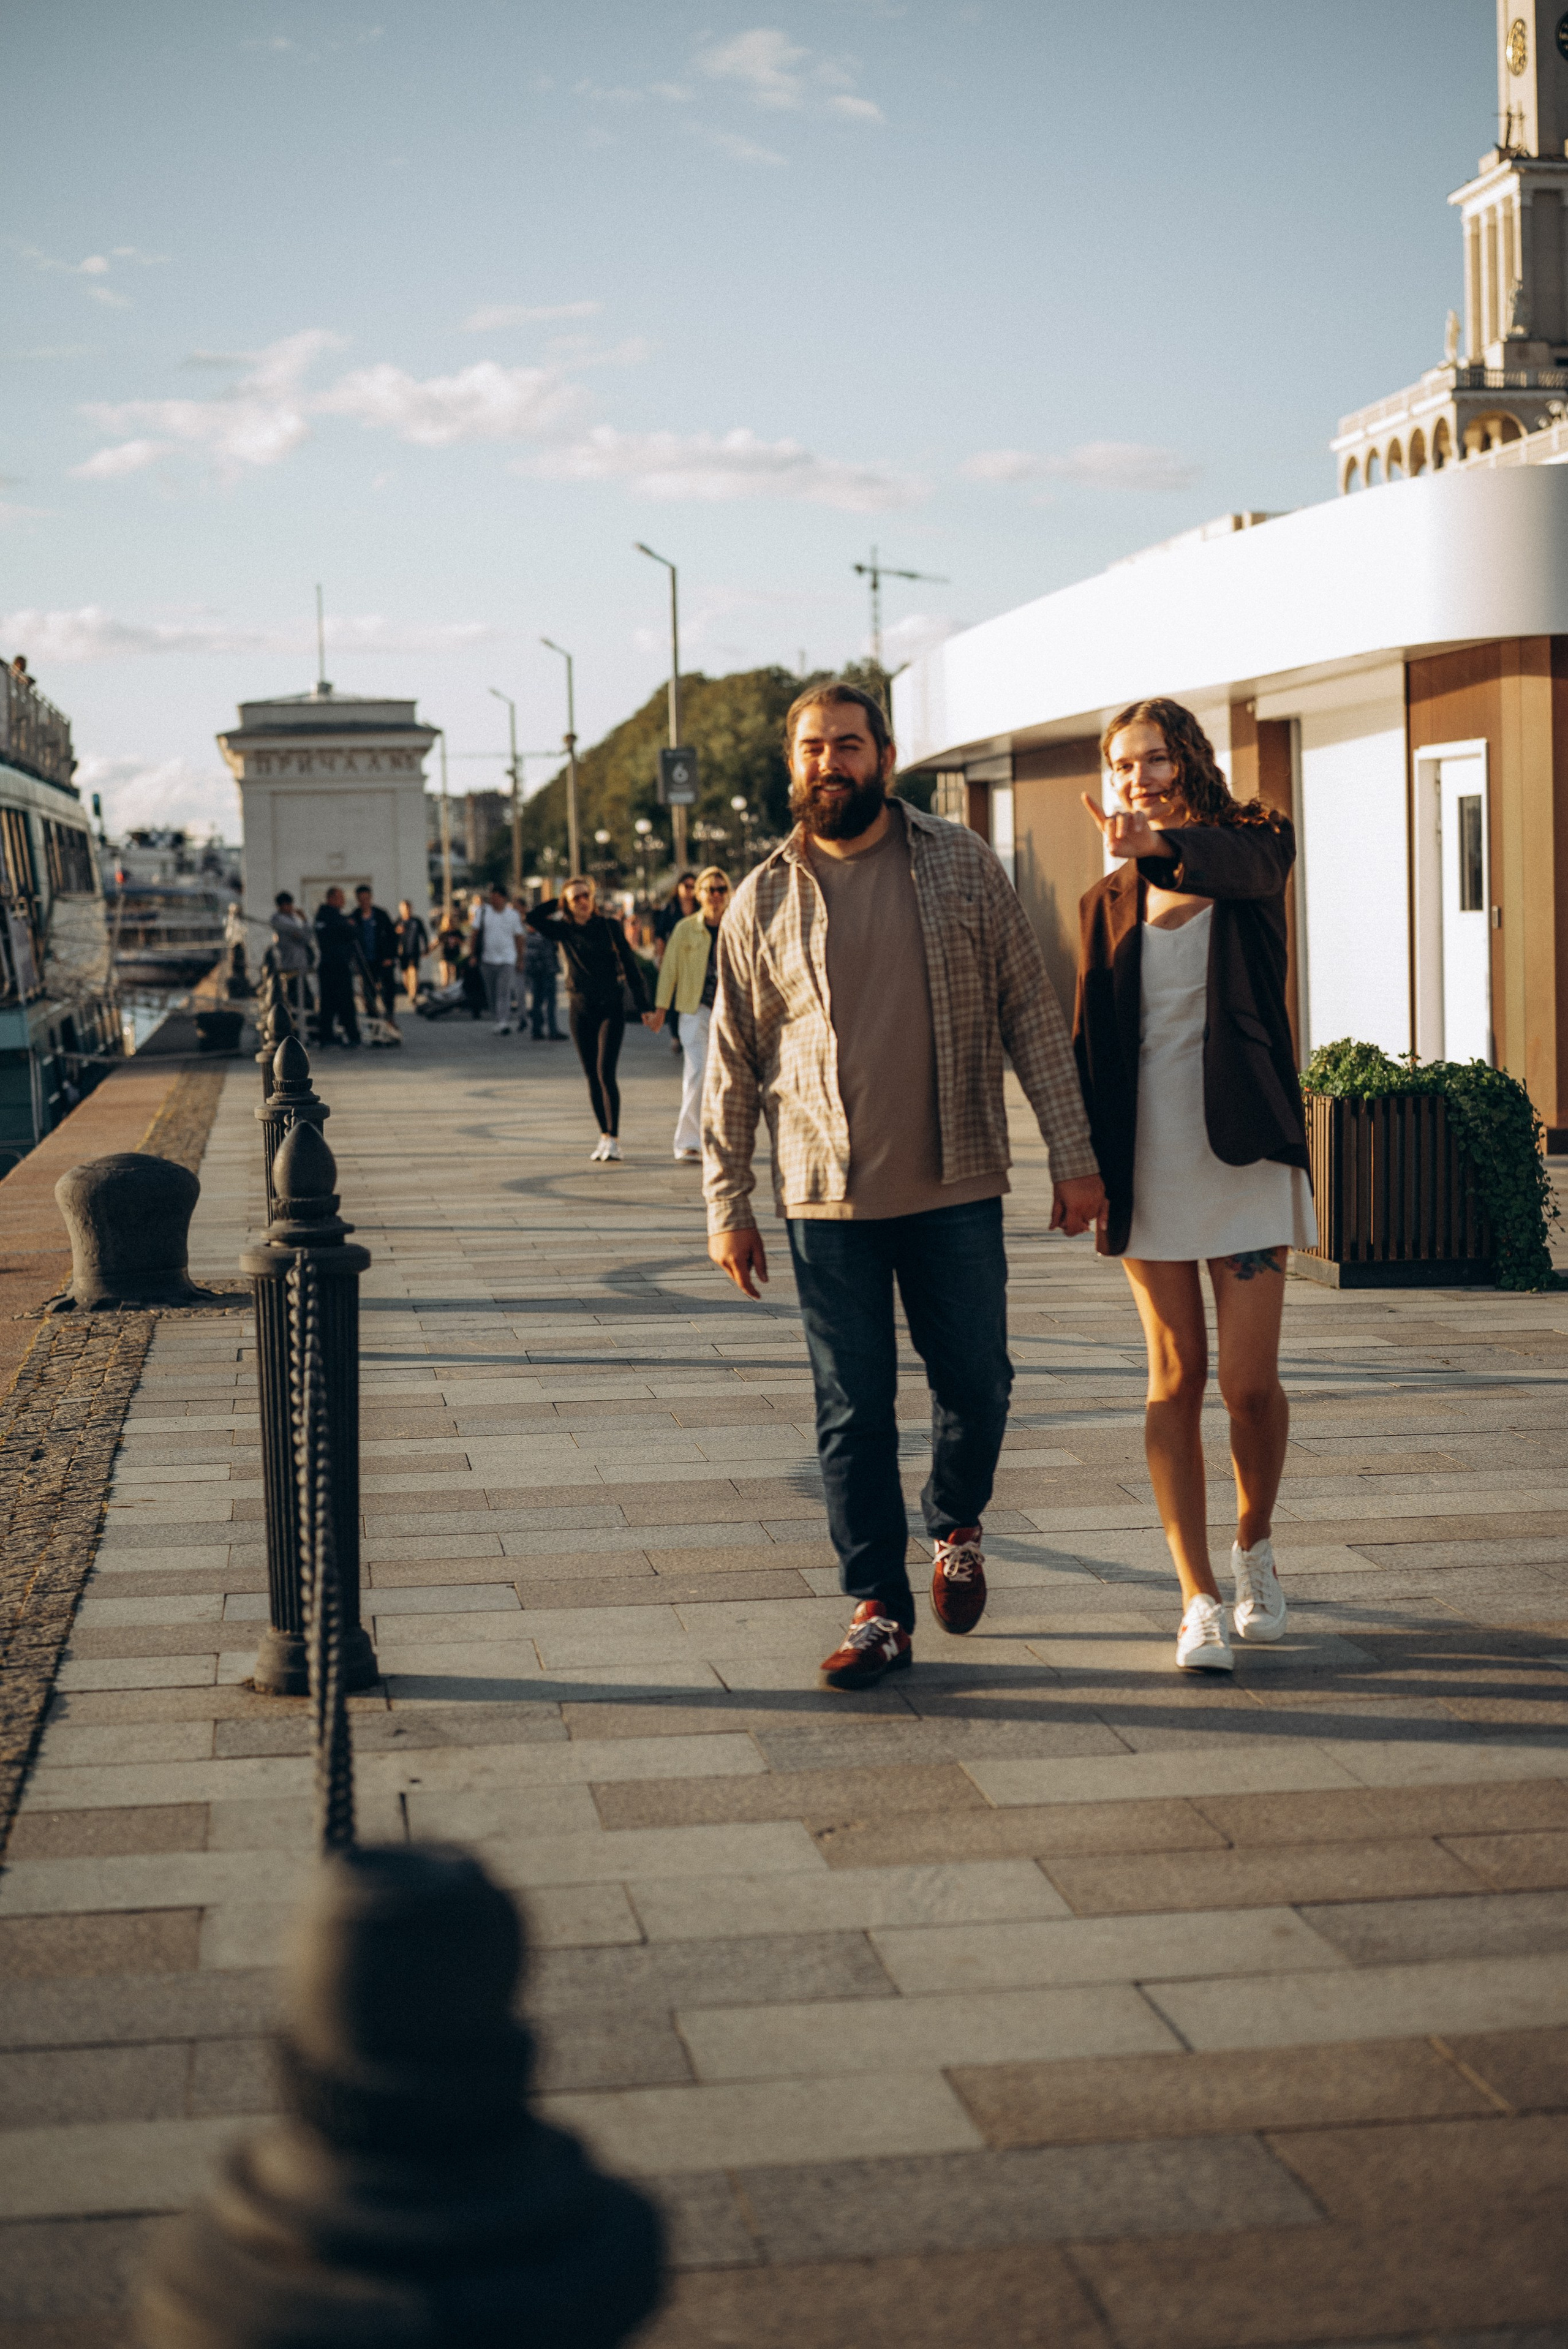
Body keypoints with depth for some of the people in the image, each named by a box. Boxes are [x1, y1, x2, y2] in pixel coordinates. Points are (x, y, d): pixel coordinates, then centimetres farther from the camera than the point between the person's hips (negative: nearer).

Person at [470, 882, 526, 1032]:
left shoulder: (514, 915, 2)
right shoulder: (483, 912, 2)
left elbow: (518, 938, 7)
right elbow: (475, 933, 7)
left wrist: (520, 960, 7)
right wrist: (474, 955, 3)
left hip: (507, 959, -2)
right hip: (488, 959, 2)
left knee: (504, 992, -14)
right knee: (492, 994, 7)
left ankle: (504, 1023, -22)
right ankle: (496, 1021, 19)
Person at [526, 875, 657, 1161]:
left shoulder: (609, 926, -1)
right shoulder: (563, 930, 4)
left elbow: (630, 966, 1)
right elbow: (532, 918, -11)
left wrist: (643, 1007, -2)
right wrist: (559, 903, -1)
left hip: (611, 1008, -3)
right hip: (580, 1008, 3)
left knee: (606, 1073, -13)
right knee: (592, 1077, 6)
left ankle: (613, 1140, -13)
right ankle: (604, 1136, 16)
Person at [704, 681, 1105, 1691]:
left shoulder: (963, 866, 2)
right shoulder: (764, 901, 4)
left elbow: (1032, 1011, 3)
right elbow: (733, 1064, 8)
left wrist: (1072, 1151, -2)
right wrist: (727, 1202, 5)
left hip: (957, 1188, 0)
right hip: (830, 1200, 0)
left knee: (977, 1382, 6)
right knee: (854, 1412, 3)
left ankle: (956, 1529, 35)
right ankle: (880, 1608, 14)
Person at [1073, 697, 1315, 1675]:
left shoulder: (1254, 846, 1)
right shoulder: (1111, 902, 9)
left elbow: (1241, 863, -25)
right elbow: (1091, 1039, 10)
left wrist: (1160, 846, -47)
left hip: (1243, 1152, -2)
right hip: (1149, 1158, 2)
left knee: (1251, 1381, -3)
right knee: (1177, 1380, 3)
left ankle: (1256, 1541, 26)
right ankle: (1200, 1598, 9)